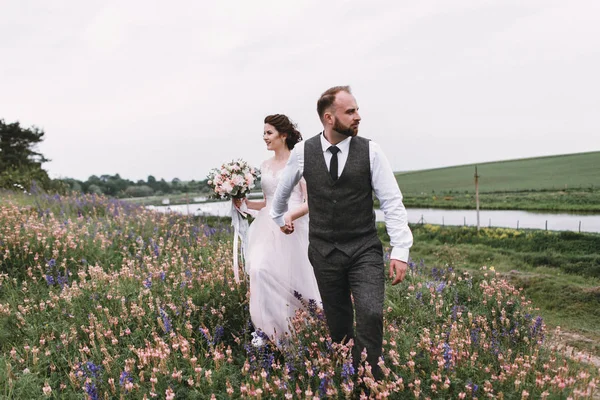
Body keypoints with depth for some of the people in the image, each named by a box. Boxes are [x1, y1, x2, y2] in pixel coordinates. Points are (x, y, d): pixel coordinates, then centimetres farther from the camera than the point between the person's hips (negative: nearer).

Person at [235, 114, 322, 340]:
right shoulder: (265, 166, 15)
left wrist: (291, 215, -27)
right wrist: (246, 204, 5)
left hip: (291, 229, -5)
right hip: (267, 229, 5)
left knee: (290, 279, -2)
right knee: (259, 270, -12)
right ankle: (271, 329, -2)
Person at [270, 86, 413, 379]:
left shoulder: (370, 151, -7)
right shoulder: (302, 152, -3)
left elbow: (392, 202, -8)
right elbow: (283, 189, 18)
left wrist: (400, 251, -14)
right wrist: (279, 218, 31)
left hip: (364, 250, -1)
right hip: (324, 252, 2)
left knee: (371, 314, -18)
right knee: (338, 322, 11)